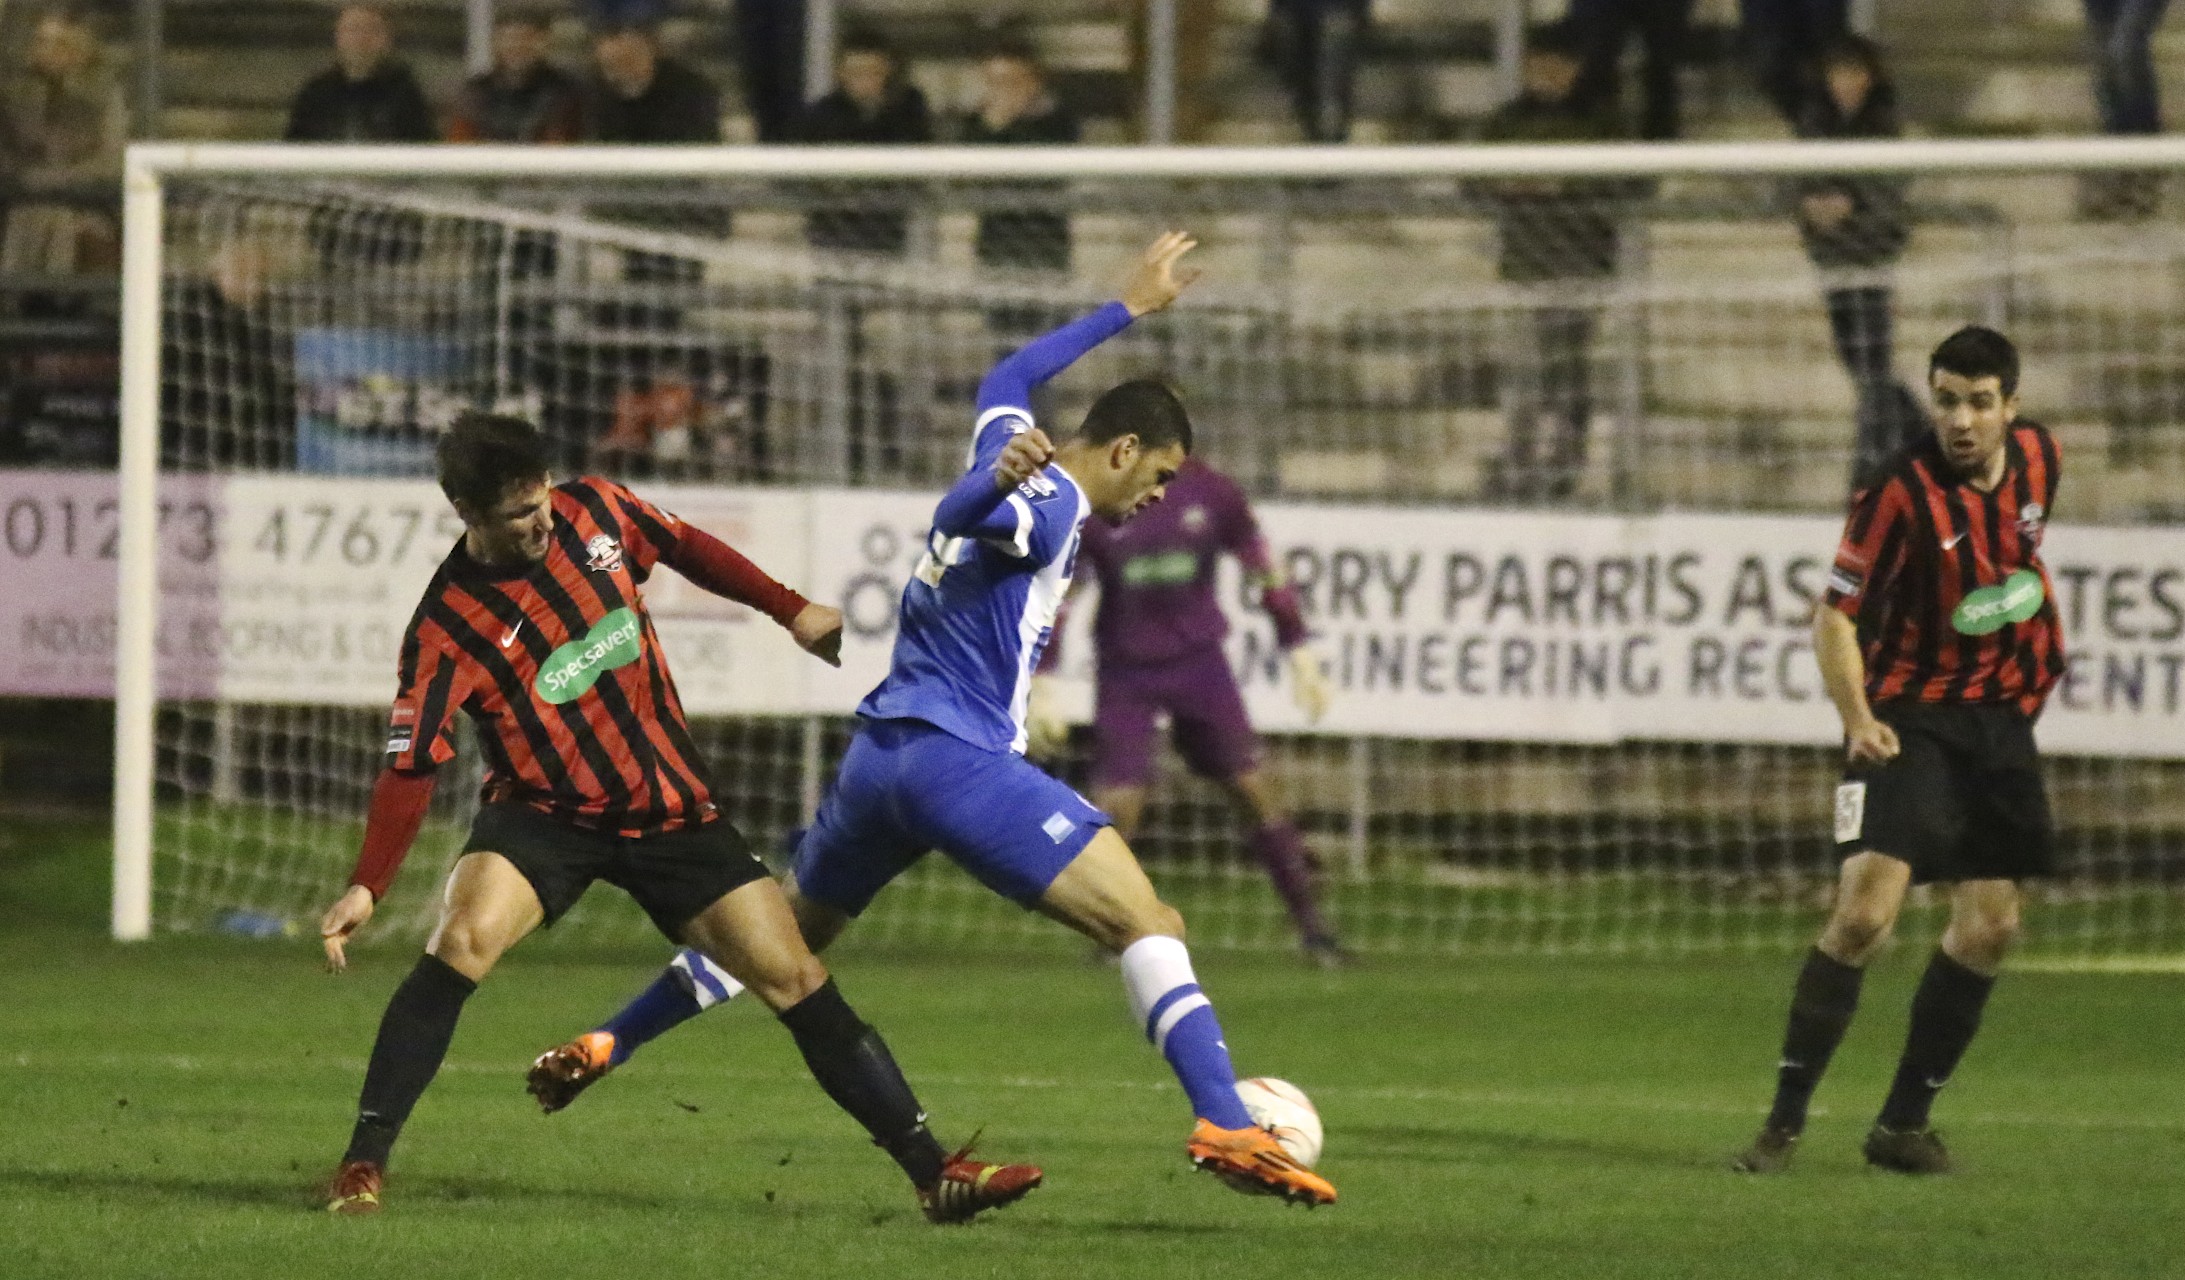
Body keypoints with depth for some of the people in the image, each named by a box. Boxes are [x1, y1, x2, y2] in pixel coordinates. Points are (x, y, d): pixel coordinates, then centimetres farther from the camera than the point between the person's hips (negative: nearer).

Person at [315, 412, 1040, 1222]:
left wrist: (792, 611, 18)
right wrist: (366, 888, -27)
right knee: (463, 939, -31)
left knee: (795, 979, -1)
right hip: (544, 815, -4)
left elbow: (688, 549, 13)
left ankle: (933, 1173, 5)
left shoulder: (593, 512, -7)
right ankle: (362, 1167, -23)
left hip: (670, 812, 4)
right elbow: (409, 768, -17)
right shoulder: (446, 630, -18)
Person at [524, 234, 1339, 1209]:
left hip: (879, 753, 9)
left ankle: (601, 1047, 32)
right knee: (1145, 921, -14)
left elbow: (1008, 377, 39)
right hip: (961, 760, -9)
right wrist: (1001, 483, -54)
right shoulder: (1052, 503, -10)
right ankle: (1224, 1126, -29)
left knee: (787, 933, 28)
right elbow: (958, 521, -31)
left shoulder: (1010, 440, 16)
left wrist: (1132, 309, 49)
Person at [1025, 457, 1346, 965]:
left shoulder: (1211, 494, -6)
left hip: (1199, 661, 1)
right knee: (1116, 801, -11)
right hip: (1126, 671, -1)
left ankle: (1311, 926, 4)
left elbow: (1264, 570, 6)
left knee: (1252, 789, -3)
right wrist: (1040, 688, -7)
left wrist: (1299, 652, 5)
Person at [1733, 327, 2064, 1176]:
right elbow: (1834, 615, -14)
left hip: (2000, 717, 6)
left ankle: (1904, 1123, 16)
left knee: (1990, 926, 5)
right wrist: (1857, 717, -25)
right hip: (1908, 720, -6)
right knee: (1864, 914, -19)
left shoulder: (2037, 457, -1)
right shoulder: (1903, 493, -19)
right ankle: (1784, 1120, -10)